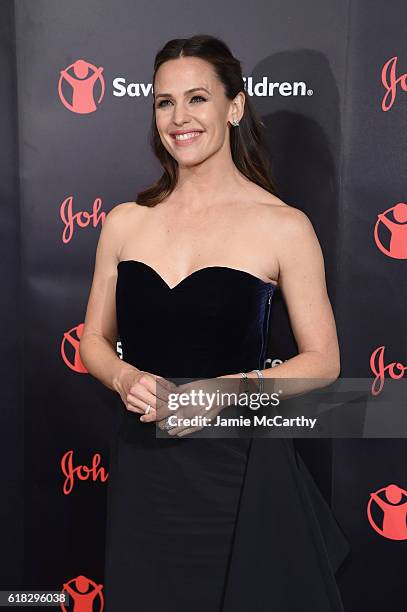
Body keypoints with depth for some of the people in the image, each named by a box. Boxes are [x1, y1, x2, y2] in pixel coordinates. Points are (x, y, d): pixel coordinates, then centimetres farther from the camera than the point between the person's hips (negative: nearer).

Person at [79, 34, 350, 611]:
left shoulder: (283, 226, -7)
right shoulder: (125, 221, 2)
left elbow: (322, 360, -3)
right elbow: (95, 338, 11)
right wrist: (125, 378, -11)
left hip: (240, 464, -2)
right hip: (143, 464, 3)